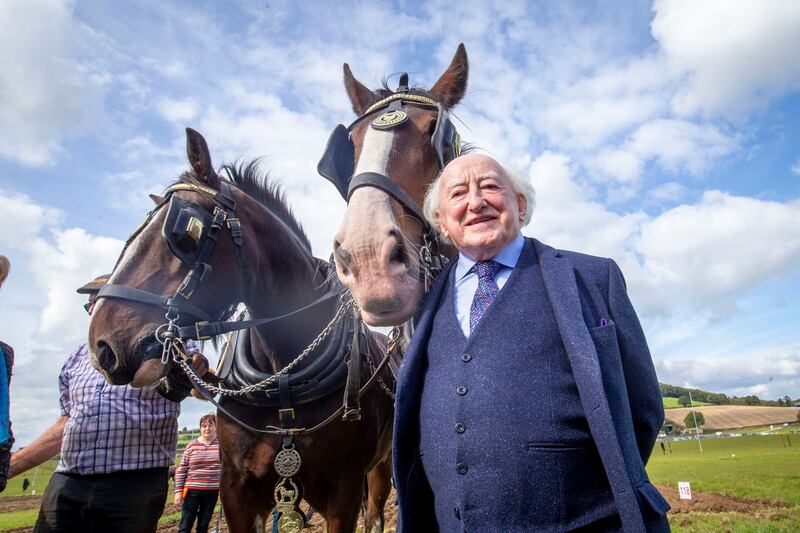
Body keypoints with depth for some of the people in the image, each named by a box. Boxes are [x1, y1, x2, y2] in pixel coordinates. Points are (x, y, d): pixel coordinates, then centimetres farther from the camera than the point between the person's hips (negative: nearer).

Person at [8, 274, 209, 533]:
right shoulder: (81, 355, 17)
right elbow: (67, 424, 21)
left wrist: (196, 369, -39)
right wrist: (8, 466, 17)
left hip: (135, 486, -5)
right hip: (65, 484, 5)